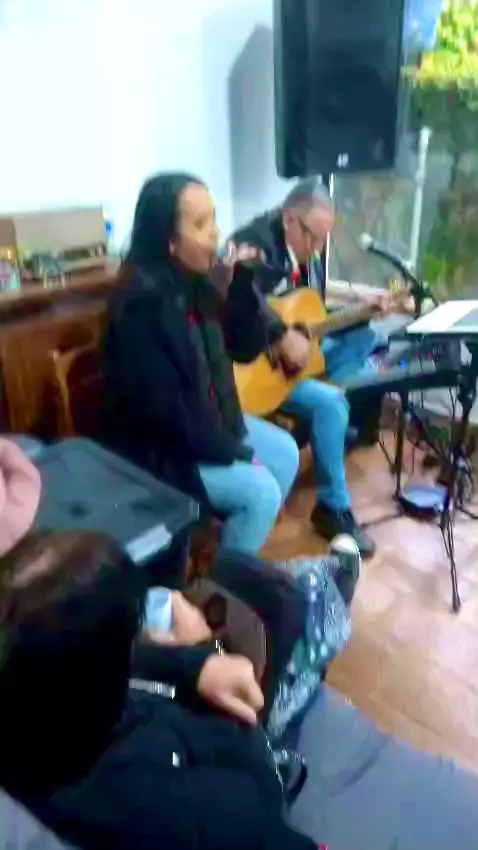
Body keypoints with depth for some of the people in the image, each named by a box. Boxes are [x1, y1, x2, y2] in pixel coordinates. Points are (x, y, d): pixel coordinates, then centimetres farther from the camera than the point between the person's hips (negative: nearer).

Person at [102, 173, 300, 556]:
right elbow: (163, 408, -27)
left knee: (286, 452, 6)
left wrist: (243, 282, -13)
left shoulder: (197, 283, -1)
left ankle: (243, 549, 22)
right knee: (260, 490, -17)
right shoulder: (142, 304, -26)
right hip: (157, 446, -9)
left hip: (206, 420, 9)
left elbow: (246, 348, 2)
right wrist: (234, 452, -17)